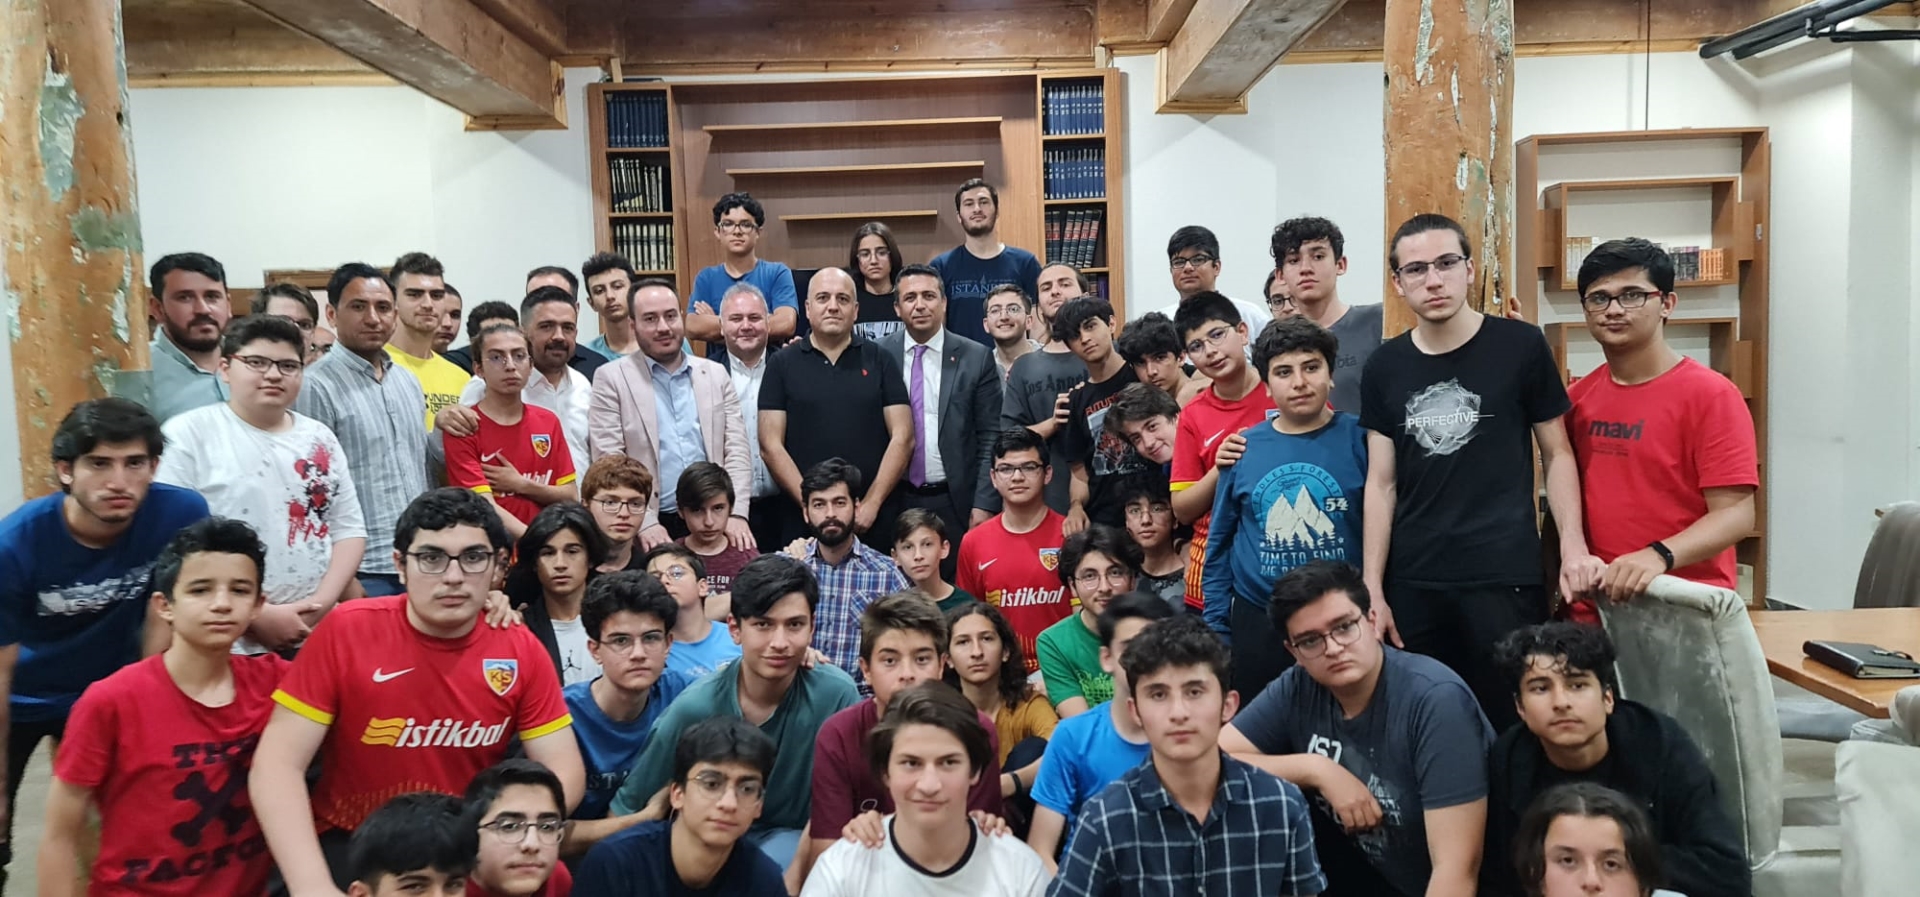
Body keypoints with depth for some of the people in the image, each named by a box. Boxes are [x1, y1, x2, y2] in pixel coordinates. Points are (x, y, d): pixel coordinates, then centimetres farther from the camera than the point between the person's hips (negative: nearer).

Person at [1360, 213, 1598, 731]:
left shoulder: (1520, 347, -2)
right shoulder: (1385, 366, 6)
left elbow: (1557, 454, 4)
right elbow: (1381, 483, 7)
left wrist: (1573, 546, -11)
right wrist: (1372, 586, 2)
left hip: (1505, 578, -2)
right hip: (1411, 583, 3)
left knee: (1508, 726, 4)